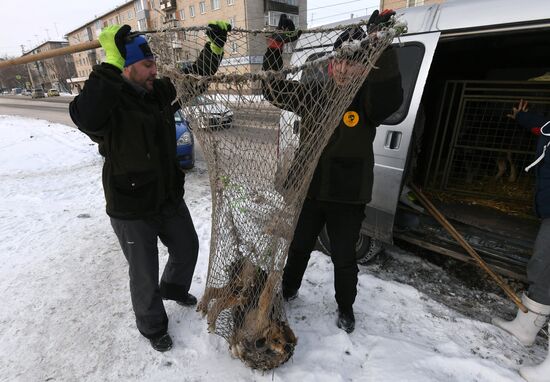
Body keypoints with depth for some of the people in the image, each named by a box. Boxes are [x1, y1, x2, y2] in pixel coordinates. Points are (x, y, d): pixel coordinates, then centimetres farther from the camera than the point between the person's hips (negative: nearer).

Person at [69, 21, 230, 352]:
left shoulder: (160, 92, 0)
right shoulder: (109, 102, -19)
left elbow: (197, 79, 9)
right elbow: (85, 117, -42)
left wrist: (216, 45, -2)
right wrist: (111, 64, -41)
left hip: (169, 197, 7)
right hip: (131, 210, -6)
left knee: (188, 248, 24)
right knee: (145, 276, 11)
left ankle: (173, 288, 57)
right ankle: (153, 327, 40)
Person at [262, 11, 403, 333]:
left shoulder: (369, 98, -6)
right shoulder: (312, 93, 1)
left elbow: (391, 97, -28)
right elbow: (275, 90, 2)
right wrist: (277, 46, -9)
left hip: (348, 197, -2)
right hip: (308, 190, 2)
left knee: (344, 258, 14)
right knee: (299, 247, 21)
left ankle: (346, 308, 42)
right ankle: (289, 289, 49)